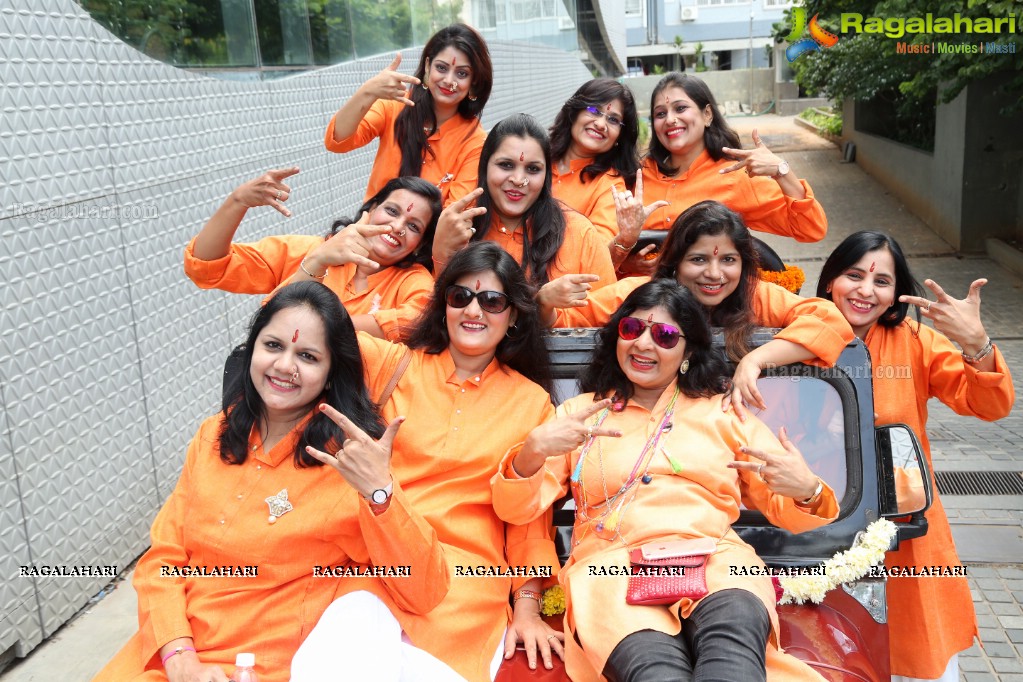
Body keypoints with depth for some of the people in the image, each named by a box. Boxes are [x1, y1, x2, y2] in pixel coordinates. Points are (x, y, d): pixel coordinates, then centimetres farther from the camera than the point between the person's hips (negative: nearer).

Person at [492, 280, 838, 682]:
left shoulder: (724, 414, 22)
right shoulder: (579, 412, 20)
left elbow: (788, 511, 19)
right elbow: (516, 510, 10)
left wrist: (806, 491, -6)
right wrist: (533, 450, -12)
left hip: (716, 561, 2)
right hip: (613, 567, -1)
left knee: (734, 624, -36)